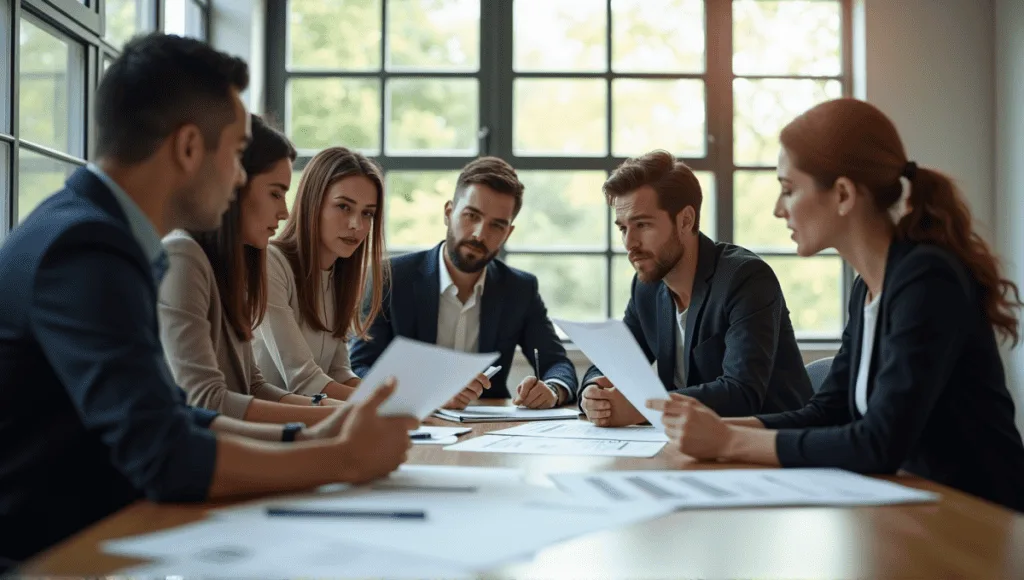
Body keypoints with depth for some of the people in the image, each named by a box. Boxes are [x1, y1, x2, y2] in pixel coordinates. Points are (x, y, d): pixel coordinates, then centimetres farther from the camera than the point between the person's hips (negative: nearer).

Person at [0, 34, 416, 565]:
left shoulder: (96, 228, 6)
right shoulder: (86, 249, -21)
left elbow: (164, 415, 10)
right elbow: (166, 458, -26)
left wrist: (306, 439, 2)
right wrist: (344, 458, -15)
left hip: (80, 536, 8)